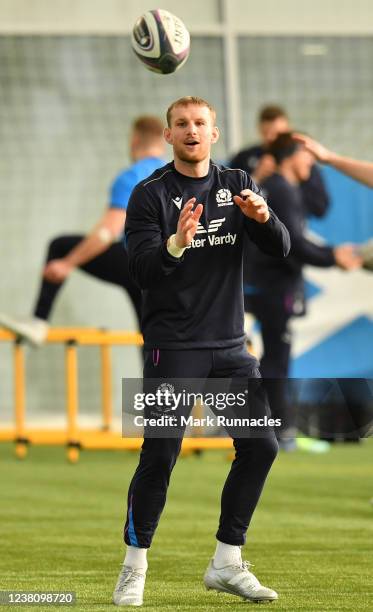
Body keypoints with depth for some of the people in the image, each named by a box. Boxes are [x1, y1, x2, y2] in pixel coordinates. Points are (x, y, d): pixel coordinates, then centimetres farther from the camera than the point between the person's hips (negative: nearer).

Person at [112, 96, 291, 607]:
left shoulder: (236, 185, 9)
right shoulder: (151, 195, -3)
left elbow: (281, 249, 1)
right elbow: (141, 270, -13)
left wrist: (262, 217, -20)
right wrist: (176, 243, -32)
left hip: (230, 345, 5)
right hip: (173, 347, -5)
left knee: (260, 446, 1)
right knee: (160, 455, -10)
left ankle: (226, 564, 12)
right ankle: (135, 566, 3)